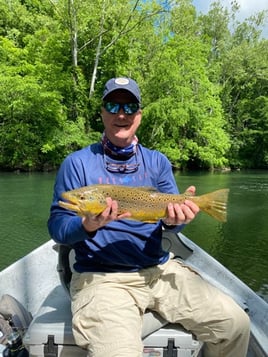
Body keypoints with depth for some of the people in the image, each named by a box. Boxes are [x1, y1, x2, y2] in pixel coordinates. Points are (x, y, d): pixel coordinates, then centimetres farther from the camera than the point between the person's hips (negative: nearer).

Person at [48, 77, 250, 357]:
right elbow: (56, 227, -3)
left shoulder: (157, 162, 9)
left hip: (160, 269, 4)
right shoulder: (77, 163, -1)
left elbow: (169, 219, 7)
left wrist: (173, 220, -17)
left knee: (236, 323, -4)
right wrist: (88, 225, -24)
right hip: (102, 277, -3)